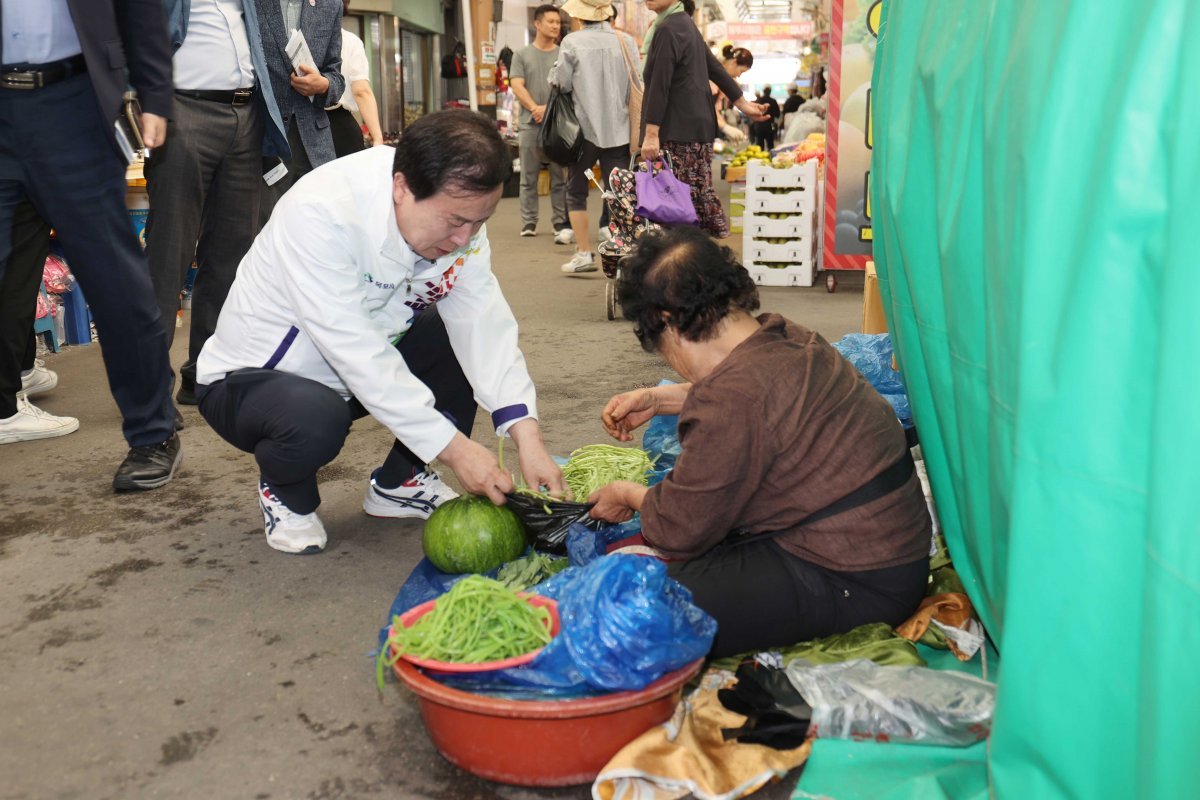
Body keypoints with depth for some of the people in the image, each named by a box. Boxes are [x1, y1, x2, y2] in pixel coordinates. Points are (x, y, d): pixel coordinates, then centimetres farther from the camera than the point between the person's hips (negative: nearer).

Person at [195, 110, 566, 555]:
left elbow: (483, 321, -18)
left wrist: (527, 436, -29)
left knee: (473, 347, -10)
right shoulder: (320, 213, -33)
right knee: (314, 420, -38)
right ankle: (285, 492, 0)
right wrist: (453, 446, -36)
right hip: (253, 379, -6)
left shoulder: (457, 208, -13)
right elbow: (356, 352, -36)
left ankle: (398, 483, 8)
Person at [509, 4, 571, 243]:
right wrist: (536, 108, -12)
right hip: (530, 124, 0)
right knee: (528, 177, 3)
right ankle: (528, 222, 10)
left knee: (560, 177, -1)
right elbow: (517, 86, 1)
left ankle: (561, 223, 2)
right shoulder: (522, 54, 9)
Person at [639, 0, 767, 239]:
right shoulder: (684, 23, 18)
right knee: (700, 193, 11)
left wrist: (651, 133, -21)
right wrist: (741, 103, 28)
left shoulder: (667, 29, -12)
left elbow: (659, 85, -18)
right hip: (697, 126, 10)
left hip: (678, 131, -10)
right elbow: (715, 67, 22)